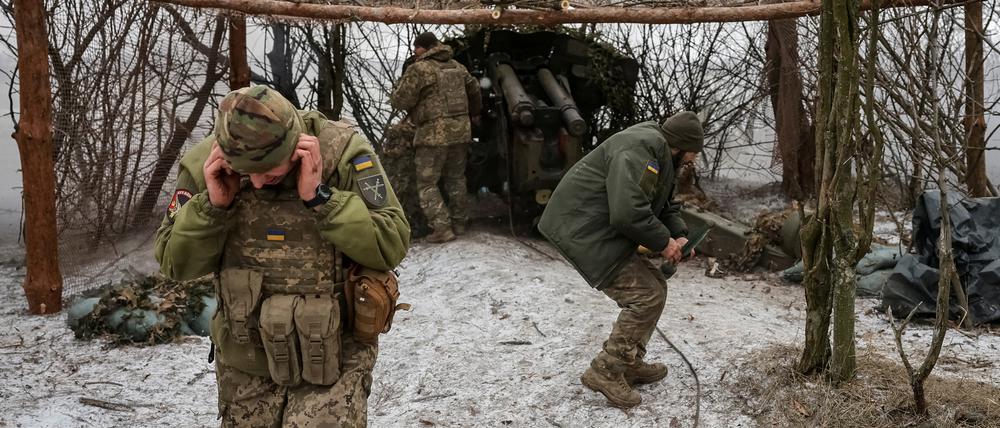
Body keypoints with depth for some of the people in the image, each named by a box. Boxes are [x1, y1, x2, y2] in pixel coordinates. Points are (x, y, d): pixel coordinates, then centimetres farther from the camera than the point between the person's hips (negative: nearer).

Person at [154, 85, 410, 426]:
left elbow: (391, 247, -18)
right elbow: (176, 264, -2)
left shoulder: (342, 152, -17)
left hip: (332, 357, -3)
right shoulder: (205, 165, -9)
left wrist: (319, 197, -27)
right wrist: (212, 205, -19)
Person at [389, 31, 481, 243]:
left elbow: (399, 101, -11)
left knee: (427, 184, 1)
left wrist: (399, 88, 11)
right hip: (461, 131, 7)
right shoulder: (457, 66, 12)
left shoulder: (419, 69, -10)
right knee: (456, 179, 20)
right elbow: (474, 90, 25)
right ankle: (459, 223, 26)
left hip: (434, 134, -7)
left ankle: (442, 228, -7)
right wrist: (474, 114, 42)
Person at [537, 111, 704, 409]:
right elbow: (628, 212, -31)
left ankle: (630, 364, 24)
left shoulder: (659, 153, 16)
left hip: (601, 232, 11)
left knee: (654, 287, 14)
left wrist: (678, 236, 6)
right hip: (584, 232, -11)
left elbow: (666, 206, 25)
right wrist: (662, 242, -16)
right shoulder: (641, 148, -21)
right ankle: (605, 372, -1)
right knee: (647, 297, -11)